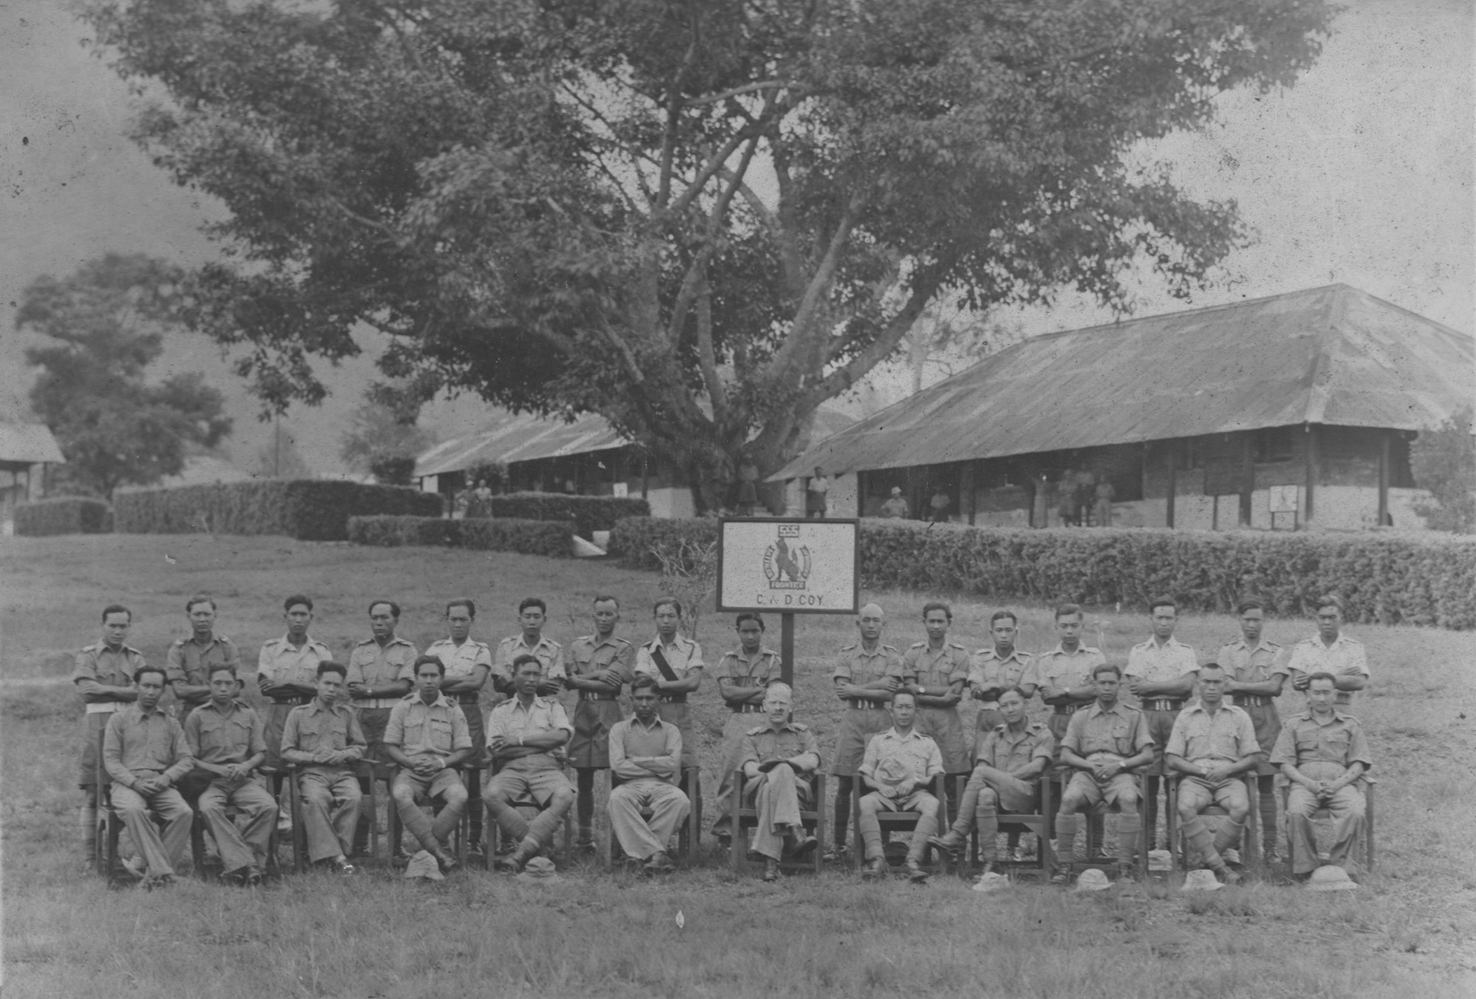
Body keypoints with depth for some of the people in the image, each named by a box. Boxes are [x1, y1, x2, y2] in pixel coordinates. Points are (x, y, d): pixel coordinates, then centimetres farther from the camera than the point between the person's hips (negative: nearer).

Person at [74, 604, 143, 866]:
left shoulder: (135, 658, 18)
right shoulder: (87, 656, 9)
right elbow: (86, 688, -8)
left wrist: (105, 690, -7)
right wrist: (124, 691, -5)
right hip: (98, 725, -2)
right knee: (93, 793, -3)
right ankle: (90, 856, 1)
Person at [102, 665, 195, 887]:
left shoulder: (170, 723, 19)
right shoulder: (119, 719, 11)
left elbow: (186, 759, 12)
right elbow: (110, 760, 3)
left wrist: (167, 777, -10)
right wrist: (134, 782, -13)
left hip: (161, 784, 2)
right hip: (127, 782, -2)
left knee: (184, 812, -29)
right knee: (133, 810, -38)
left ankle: (152, 870, -25)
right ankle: (163, 870, -40)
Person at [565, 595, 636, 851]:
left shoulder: (623, 649, 6)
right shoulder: (577, 646, 16)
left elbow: (613, 683, -8)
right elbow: (568, 681, 4)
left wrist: (583, 679, -6)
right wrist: (597, 675, -6)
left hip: (609, 714, -3)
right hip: (582, 712, 3)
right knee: (583, 780, 5)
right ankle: (585, 836, 13)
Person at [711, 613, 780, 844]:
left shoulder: (772, 659, 10)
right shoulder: (728, 660, 13)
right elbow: (726, 691, -3)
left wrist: (741, 693, -6)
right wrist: (759, 690, -6)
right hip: (737, 721, 1)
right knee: (730, 772, -3)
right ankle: (724, 823, 1)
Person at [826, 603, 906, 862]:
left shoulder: (892, 656, 6)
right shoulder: (846, 655, 9)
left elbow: (889, 694, -8)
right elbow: (841, 691, -4)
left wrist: (856, 689, -8)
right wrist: (875, 688, -9)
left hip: (881, 721, -1)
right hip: (853, 720, 1)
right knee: (844, 785, -1)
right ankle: (838, 843, 6)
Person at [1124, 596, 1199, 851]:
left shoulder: (1185, 652, 11)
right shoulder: (1138, 651, 13)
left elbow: (1187, 684, -6)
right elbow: (1134, 686, -1)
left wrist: (1150, 686, -6)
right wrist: (1172, 687, -5)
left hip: (1176, 716, 0)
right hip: (1147, 715, 0)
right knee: (1147, 778, -2)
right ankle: (1147, 840, 3)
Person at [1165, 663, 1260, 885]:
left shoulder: (1239, 716, 14)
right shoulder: (1185, 716, 14)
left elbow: (1252, 758, 9)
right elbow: (1173, 760, 8)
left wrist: (1228, 769, -10)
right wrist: (1200, 770, -8)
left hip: (1229, 778, 0)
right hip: (1195, 779, 0)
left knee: (1241, 807, -34)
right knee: (1186, 807, -35)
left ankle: (1208, 856, -19)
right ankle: (1219, 866, -33)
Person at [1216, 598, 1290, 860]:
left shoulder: (1276, 652, 9)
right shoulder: (1228, 652, 10)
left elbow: (1274, 686, -5)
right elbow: (1226, 686, -4)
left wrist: (1240, 685, -5)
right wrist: (1260, 687, -8)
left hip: (1266, 719, 0)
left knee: (1266, 785, 0)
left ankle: (1270, 845, 2)